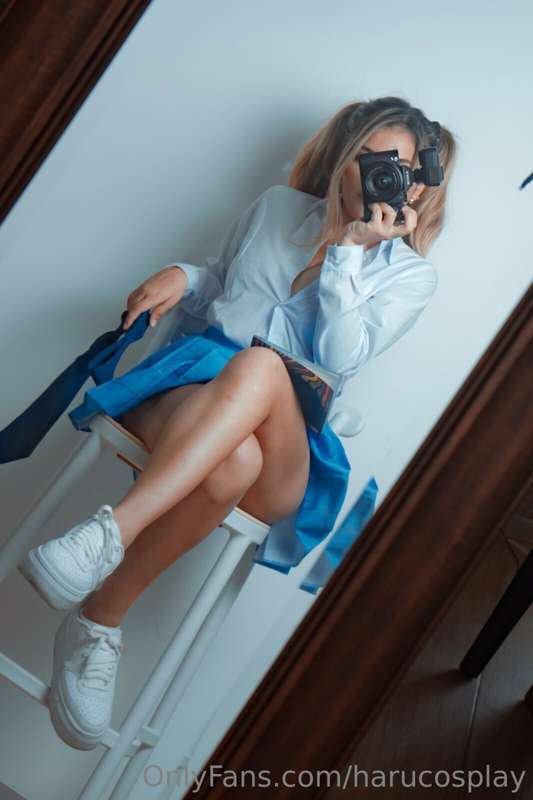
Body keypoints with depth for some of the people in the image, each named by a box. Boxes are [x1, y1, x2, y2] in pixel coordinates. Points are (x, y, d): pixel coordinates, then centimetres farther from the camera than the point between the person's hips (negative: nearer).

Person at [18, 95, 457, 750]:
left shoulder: (412, 275, 10)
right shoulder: (278, 207, 18)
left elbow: (340, 359, -5)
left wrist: (348, 250, -8)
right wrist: (181, 276, 5)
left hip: (282, 455, -1)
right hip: (192, 385, 2)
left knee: (260, 366, -40)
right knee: (231, 459, -38)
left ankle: (98, 616, -37)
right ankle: (96, 635, -27)